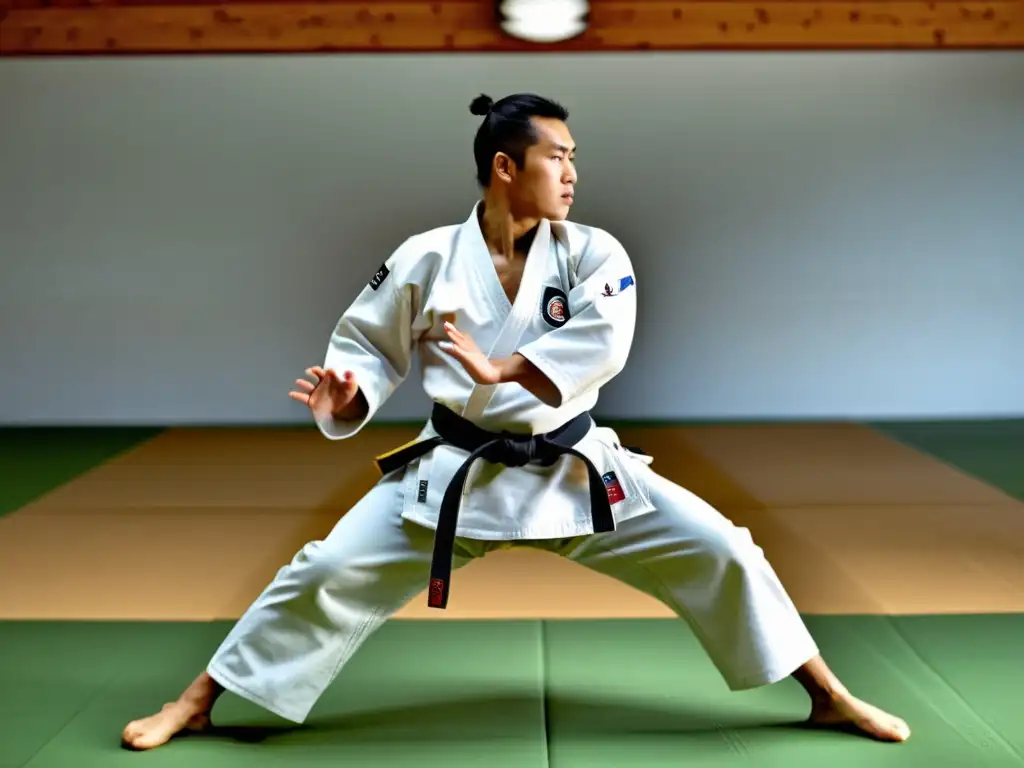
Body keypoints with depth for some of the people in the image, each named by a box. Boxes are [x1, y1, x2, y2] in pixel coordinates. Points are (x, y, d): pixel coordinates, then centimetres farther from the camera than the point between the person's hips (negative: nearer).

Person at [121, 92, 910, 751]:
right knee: (331, 570, -7)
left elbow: (600, 343, -24)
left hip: (571, 469, 1)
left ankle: (829, 697, 15)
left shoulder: (593, 254, -8)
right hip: (456, 471, -1)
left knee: (717, 549, -6)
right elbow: (369, 345, 1)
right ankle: (197, 702, 13)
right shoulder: (427, 258, -8)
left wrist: (499, 369, -35)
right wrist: (344, 401, -20)